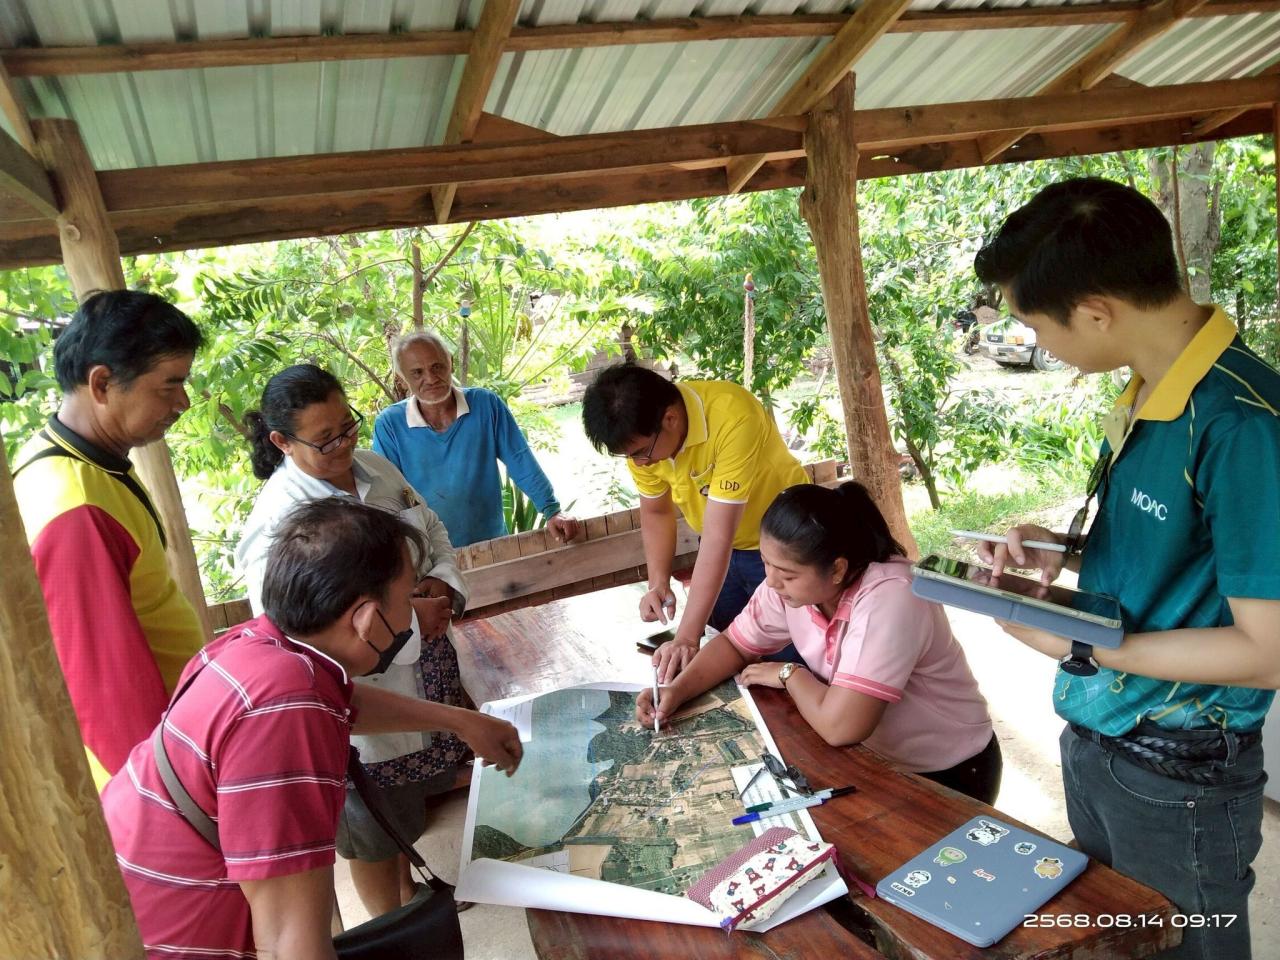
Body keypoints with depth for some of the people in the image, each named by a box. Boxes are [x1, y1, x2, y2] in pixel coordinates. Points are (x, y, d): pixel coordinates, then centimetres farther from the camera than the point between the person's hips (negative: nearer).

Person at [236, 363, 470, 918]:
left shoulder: (377, 470, -2)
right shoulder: (277, 519, -25)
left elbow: (434, 532, 10)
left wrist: (443, 584, -11)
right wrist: (409, 618, -26)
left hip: (424, 672, 7)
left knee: (411, 795, 28)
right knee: (373, 832, 17)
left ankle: (409, 888, 55)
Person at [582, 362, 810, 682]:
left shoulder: (733, 418, -36)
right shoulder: (642, 436, -16)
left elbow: (718, 536, -38)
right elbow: (656, 513, -1)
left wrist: (687, 637, -39)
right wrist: (658, 584, -16)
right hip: (723, 548, 5)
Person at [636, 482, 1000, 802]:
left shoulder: (888, 599, -36)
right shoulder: (791, 582, -13)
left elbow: (839, 726, -39)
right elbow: (734, 644, 2)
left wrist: (789, 674, -20)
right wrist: (677, 690, -15)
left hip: (946, 775, -6)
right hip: (869, 756, 6)